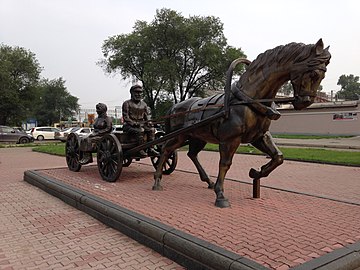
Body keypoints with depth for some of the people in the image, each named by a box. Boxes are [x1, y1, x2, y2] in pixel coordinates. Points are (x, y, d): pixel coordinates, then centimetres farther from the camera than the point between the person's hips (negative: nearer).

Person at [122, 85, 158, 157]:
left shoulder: (144, 104, 16)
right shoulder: (127, 104, 0)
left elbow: (147, 116, 18)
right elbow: (126, 118, -8)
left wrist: (149, 122, -5)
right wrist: (135, 123, -21)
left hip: (141, 125, 5)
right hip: (129, 126, -5)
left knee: (151, 129, -21)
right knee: (140, 130, -34)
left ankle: (150, 149, -22)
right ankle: (140, 150, -31)